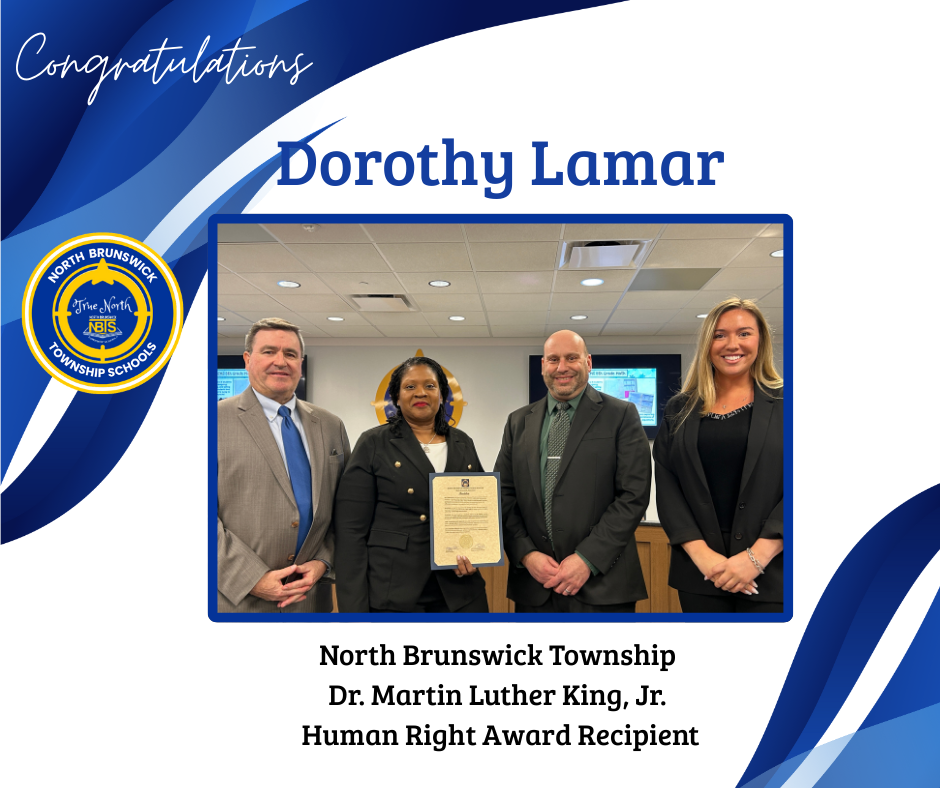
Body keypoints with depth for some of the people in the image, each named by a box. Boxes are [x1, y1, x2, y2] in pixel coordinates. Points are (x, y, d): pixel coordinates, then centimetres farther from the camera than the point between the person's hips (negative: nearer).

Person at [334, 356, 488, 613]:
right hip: (393, 595, -3)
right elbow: (351, 529, -6)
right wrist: (353, 608, -12)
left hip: (460, 592, 4)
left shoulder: (463, 444, 9)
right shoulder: (374, 443, -3)